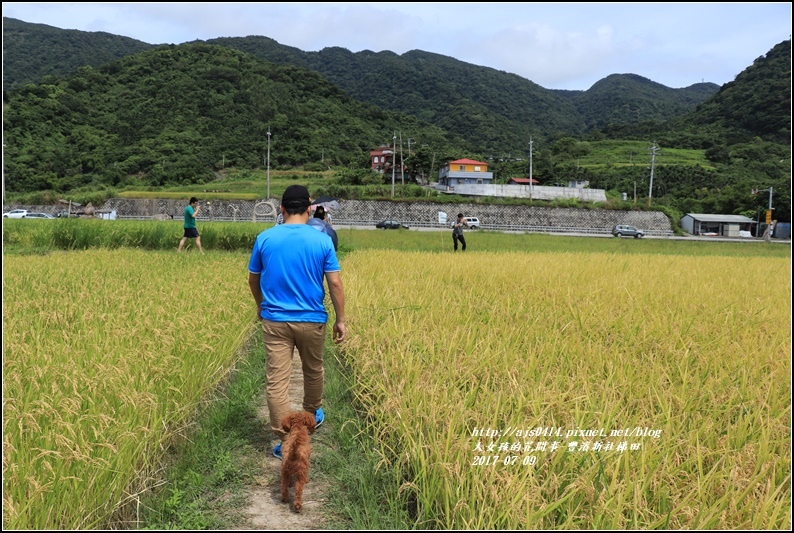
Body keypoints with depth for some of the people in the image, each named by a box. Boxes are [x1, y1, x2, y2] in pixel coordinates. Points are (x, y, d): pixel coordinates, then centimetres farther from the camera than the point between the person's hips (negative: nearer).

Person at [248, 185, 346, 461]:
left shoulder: (264, 238, -3)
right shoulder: (322, 240, -6)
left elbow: (253, 279, 9)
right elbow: (335, 284, -6)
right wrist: (341, 320, 4)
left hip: (274, 320, 0)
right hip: (311, 320, 1)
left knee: (277, 380, 2)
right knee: (313, 371, 23)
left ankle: (285, 439, 1)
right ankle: (312, 414, 44)